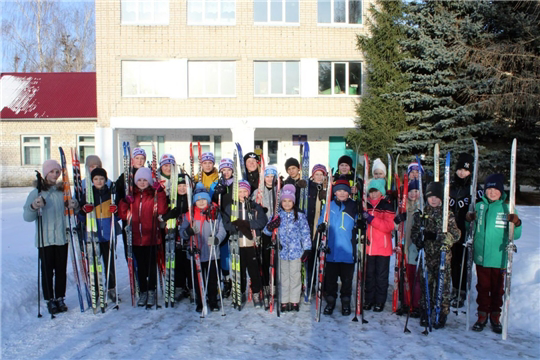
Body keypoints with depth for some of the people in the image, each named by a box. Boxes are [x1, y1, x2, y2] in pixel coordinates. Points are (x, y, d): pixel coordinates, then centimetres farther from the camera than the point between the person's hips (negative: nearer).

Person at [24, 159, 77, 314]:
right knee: (47, 270, 3)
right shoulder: (37, 192, -4)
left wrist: (73, 206, -7)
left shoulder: (63, 190, 8)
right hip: (45, 239, -3)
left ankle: (60, 298, 21)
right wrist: (34, 207, -28)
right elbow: (27, 217, -8)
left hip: (62, 237, 3)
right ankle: (50, 300, 17)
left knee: (61, 270, 9)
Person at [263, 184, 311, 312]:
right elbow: (266, 231, 1)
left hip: (296, 251, -1)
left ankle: (294, 301, 19)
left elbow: (305, 233, 2)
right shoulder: (277, 216, 3)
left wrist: (307, 249, -1)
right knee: (283, 277, 9)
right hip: (282, 251, 1)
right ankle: (284, 302, 19)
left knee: (295, 276, 6)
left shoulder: (300, 216, 0)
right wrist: (270, 227, -22)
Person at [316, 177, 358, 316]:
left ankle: (346, 303, 24)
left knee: (347, 278, 8)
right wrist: (321, 227, -10)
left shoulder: (354, 207, 4)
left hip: (348, 251, -1)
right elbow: (322, 222, 11)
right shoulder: (328, 206, 7)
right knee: (330, 277, 8)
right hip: (331, 251, 1)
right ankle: (330, 301, 24)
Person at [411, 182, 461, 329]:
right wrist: (418, 240, -4)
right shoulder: (422, 213, 9)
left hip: (443, 255, -2)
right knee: (427, 283, 8)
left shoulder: (447, 214, 0)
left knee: (443, 284, 0)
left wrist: (446, 237, -21)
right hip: (427, 255, 3)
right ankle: (427, 311, 21)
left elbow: (456, 233, -2)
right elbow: (414, 230, 14)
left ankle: (442, 313, 12)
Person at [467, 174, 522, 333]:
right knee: (483, 287, 12)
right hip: (481, 257, 2)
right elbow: (471, 231, 14)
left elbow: (515, 236, 0)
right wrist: (469, 220, -6)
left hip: (499, 258, -1)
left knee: (497, 289, 11)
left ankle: (495, 317, 27)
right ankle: (482, 315, 26)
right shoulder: (478, 207, 3)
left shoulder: (508, 209, -3)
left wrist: (517, 224, -19)